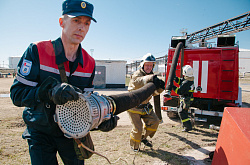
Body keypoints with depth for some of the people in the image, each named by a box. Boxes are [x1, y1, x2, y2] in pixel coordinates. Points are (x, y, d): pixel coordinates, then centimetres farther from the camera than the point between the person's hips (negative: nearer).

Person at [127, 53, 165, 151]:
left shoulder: (151, 75, 5)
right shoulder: (137, 74, -17)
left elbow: (154, 92, 0)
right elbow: (137, 82, -43)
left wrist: (160, 87, -22)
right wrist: (150, 78, -58)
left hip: (145, 106, 7)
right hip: (134, 106, -7)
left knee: (154, 121, 3)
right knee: (137, 128, -5)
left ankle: (143, 138, 26)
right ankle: (134, 146, 22)